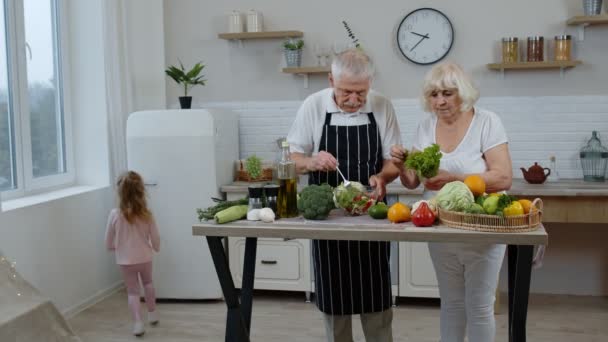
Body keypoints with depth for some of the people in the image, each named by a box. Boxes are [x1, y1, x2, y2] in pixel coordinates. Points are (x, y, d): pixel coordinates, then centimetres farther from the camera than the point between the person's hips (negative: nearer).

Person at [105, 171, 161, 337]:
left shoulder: (115, 214, -15)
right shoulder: (146, 214, -13)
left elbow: (109, 243, -6)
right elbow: (155, 239, -4)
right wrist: (156, 248, 19)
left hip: (126, 260, -1)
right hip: (145, 257, 1)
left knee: (132, 290, 14)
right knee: (148, 282, 28)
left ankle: (138, 323, 4)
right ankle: (152, 313, 39)